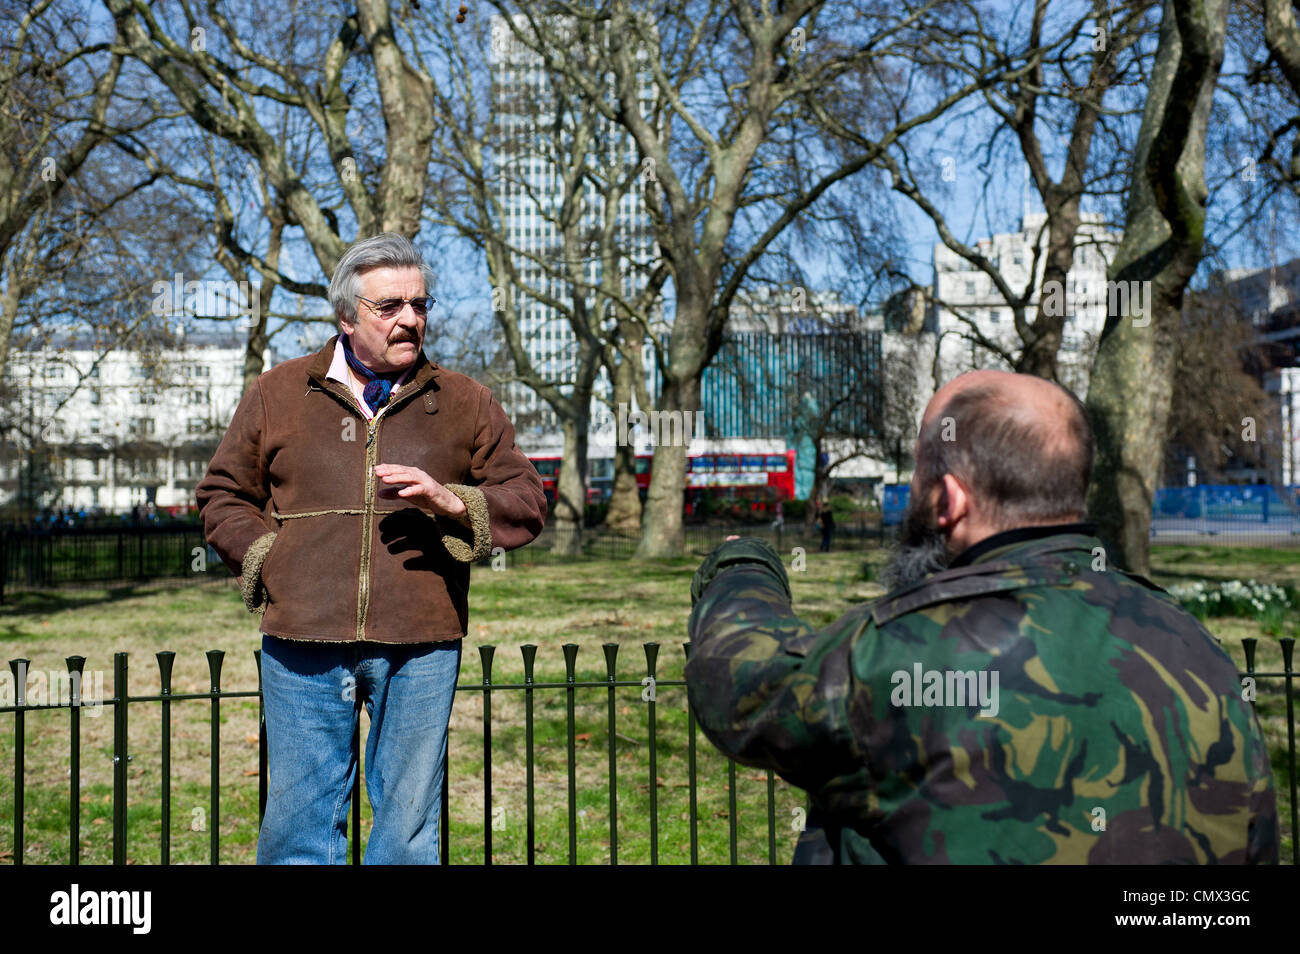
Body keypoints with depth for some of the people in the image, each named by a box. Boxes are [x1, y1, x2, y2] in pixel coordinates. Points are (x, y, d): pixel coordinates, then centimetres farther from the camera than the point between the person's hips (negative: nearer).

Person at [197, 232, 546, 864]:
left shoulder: (465, 403, 9)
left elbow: (527, 503, 7)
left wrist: (451, 501, -10)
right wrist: (265, 557, 1)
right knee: (300, 816, 6)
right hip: (304, 649, 0)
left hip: (420, 650, 0)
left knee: (409, 820, 9)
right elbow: (223, 494, 17)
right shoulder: (277, 394, 10)